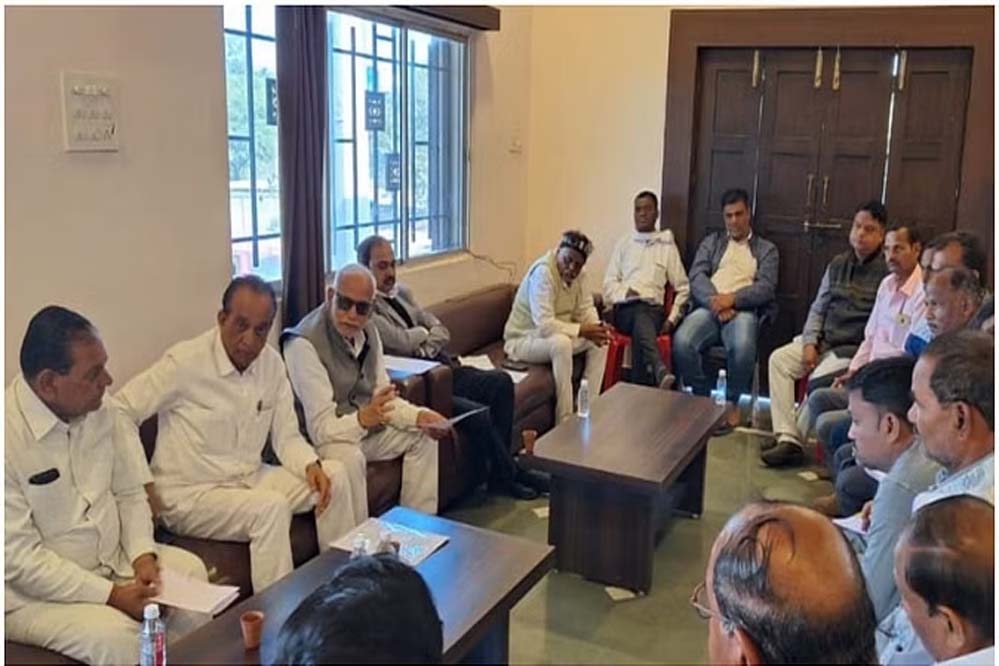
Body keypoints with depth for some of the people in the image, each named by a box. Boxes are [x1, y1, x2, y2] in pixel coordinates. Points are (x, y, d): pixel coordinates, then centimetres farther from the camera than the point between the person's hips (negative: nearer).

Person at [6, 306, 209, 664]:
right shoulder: (10, 437, -24)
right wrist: (111, 594, -22)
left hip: (113, 560, 7)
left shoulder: (99, 410, -2)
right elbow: (19, 558, -23)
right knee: (117, 636, -28)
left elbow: (130, 493, 6)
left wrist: (143, 554, -10)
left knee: (190, 570, -9)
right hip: (36, 592, -6)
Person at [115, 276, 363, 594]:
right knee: (270, 508, -31)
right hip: (190, 494, -6)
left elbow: (286, 437, 5)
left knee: (336, 475, -7)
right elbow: (120, 412, -13)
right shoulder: (185, 362, -16)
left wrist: (311, 466, -16)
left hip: (250, 479, 6)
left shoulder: (272, 362, 1)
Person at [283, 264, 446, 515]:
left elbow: (384, 398, 5)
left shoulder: (368, 331, 2)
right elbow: (320, 428, -28)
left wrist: (418, 416, -13)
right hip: (327, 438, -9)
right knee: (349, 459, -37)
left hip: (365, 427, 9)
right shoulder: (304, 344, -25)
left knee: (422, 435, 9)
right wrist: (362, 419, -46)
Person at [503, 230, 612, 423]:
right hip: (523, 340, -9)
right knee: (561, 342, -36)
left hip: (557, 334, 9)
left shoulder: (578, 274, -1)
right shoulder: (543, 272, -27)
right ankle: (565, 421, -29)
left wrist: (596, 327, -21)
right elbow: (544, 325, -33)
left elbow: (586, 309, 2)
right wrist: (581, 330, -33)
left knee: (600, 341, -2)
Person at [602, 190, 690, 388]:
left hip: (653, 309, 1)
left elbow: (683, 288, 14)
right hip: (624, 309, -1)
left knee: (640, 330, -37)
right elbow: (609, 285, 13)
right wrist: (625, 292, -10)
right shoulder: (623, 243, 21)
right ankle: (660, 372, -60)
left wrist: (672, 319, -1)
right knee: (641, 317, -38)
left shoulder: (667, 246, 17)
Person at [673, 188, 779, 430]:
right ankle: (702, 398, -6)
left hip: (743, 310, -2)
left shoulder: (767, 249, 19)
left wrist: (732, 298, -14)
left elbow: (766, 287, 3)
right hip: (709, 308, 2)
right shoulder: (712, 241, 24)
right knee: (682, 342, -30)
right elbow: (696, 275, 7)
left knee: (743, 346, -36)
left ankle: (733, 401, -8)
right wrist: (715, 302, -12)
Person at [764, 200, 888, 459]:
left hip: (854, 349, -7)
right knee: (778, 359, -11)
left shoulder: (887, 272, -8)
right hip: (824, 340, 7)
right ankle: (786, 435, -16)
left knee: (820, 379, -29)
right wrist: (810, 343, 2)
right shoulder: (838, 264, 13)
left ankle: (797, 438, -10)